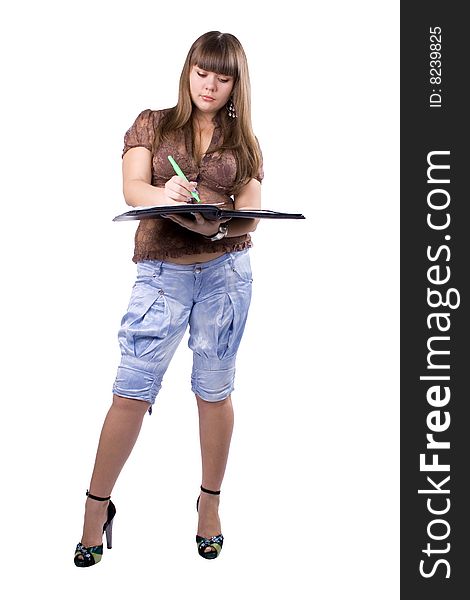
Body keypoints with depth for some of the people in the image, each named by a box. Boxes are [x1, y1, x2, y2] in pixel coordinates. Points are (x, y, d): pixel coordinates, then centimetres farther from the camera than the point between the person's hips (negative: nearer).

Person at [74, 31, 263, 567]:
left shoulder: (243, 143, 11)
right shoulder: (152, 124, 8)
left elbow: (251, 215, 2)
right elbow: (132, 189, -6)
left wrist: (218, 225, -21)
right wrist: (166, 195, -29)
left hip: (226, 271, 1)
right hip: (161, 273, -1)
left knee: (214, 391, 8)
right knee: (130, 392, -3)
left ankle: (210, 502, 24)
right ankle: (96, 507, 11)